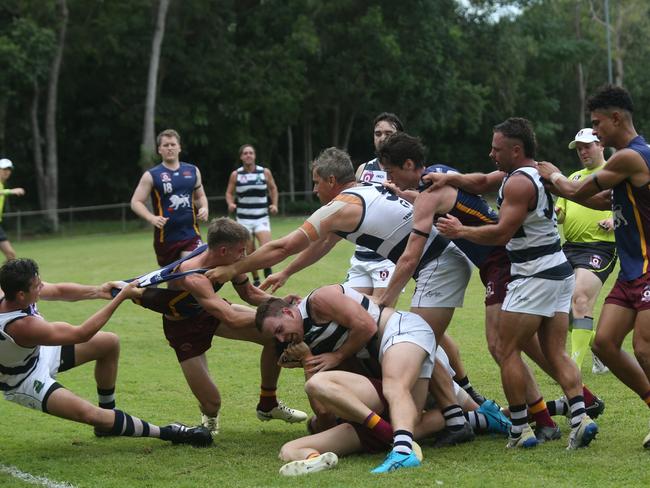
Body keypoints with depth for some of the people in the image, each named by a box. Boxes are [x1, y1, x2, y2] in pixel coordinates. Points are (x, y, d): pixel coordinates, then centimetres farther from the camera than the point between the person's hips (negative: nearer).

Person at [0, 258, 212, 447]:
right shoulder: (22, 327, -42)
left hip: (40, 354, 9)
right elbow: (81, 334, -35)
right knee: (89, 414, -25)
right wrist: (121, 297, -32)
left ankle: (108, 418, 21)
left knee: (109, 342, 7)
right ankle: (168, 433, -18)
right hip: (25, 383, -9)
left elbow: (58, 291, -6)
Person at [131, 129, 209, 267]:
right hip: (165, 236, -1)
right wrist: (152, 218, -21)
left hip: (191, 234, 1)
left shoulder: (193, 171, 9)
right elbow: (136, 202, -3)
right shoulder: (151, 175, -2)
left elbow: (200, 196, 22)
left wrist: (204, 208, -1)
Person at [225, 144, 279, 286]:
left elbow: (273, 189, 15)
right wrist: (231, 204, -13)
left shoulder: (265, 172, 1)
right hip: (243, 219, 1)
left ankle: (268, 272, 7)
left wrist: (274, 204, 1)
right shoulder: (235, 174, 0)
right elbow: (229, 193, 7)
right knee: (249, 253, 1)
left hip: (262, 217, -1)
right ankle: (256, 280, 17)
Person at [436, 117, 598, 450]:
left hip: (534, 277, -9)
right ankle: (580, 418, -5)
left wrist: (459, 231, -6)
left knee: (508, 350, 0)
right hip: (561, 272, 9)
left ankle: (520, 429, 0)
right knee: (556, 353, 9)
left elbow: (502, 233, -18)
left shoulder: (518, 182, -14)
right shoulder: (541, 174, 16)